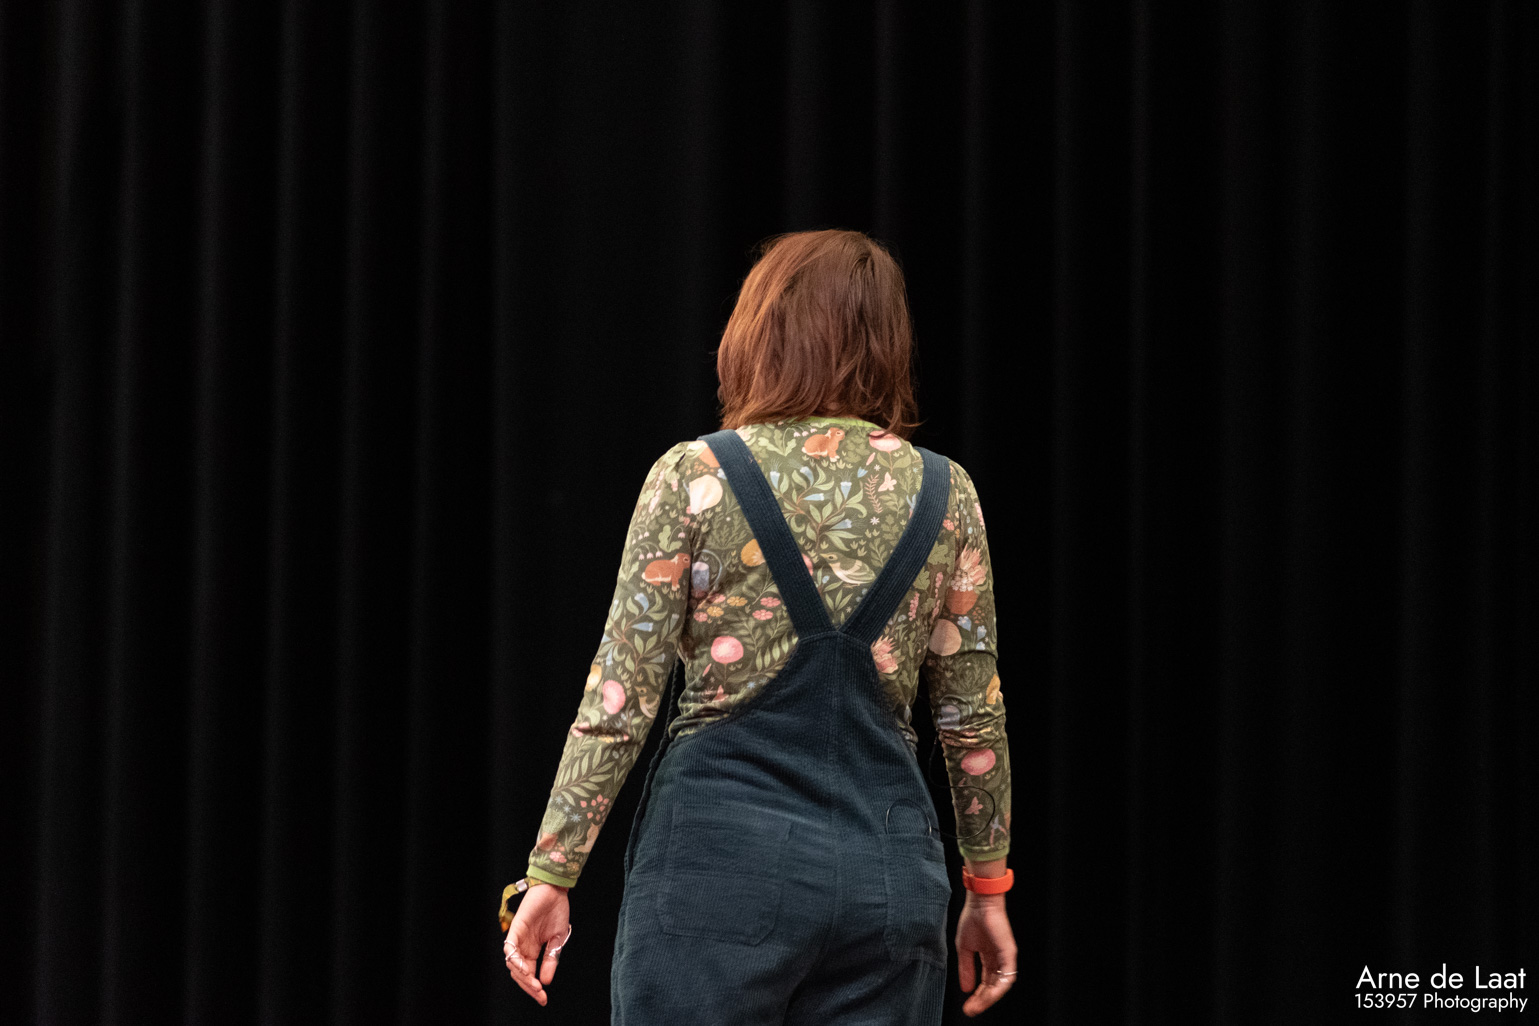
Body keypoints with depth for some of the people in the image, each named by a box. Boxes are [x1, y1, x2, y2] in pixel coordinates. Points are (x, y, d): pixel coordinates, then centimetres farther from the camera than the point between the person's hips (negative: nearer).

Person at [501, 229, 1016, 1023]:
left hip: (725, 848, -3)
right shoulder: (943, 493, 5)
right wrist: (987, 888, 18)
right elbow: (973, 718, 9)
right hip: (888, 861, 3)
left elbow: (620, 698, -6)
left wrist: (552, 870, -2)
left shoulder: (695, 478, -4)